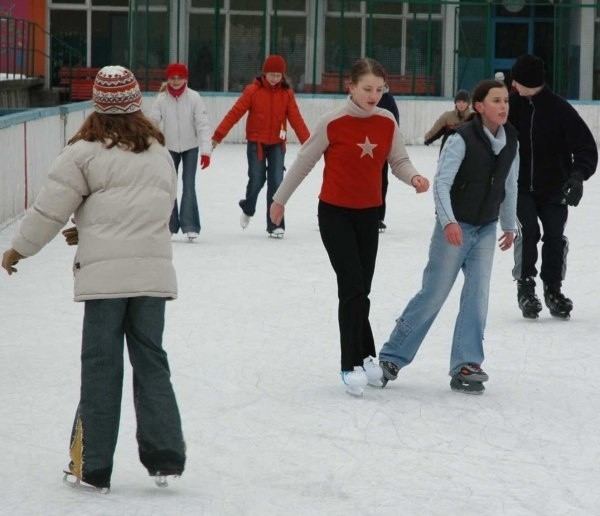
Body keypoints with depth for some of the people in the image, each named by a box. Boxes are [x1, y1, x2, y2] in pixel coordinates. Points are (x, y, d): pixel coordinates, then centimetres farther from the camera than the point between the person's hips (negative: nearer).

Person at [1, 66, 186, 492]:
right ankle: (165, 456, 8)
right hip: (153, 272, 4)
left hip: (104, 274, -4)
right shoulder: (159, 152, 12)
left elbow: (51, 208, -2)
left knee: (101, 367, 1)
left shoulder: (86, 151, -5)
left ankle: (93, 468, 6)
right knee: (150, 361, 12)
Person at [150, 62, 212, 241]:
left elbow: (203, 125, -15)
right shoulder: (161, 99, -8)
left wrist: (206, 151, -20)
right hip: (169, 147, 3)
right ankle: (170, 225, 20)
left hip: (190, 147, -3)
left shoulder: (194, 97, -14)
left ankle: (190, 226, -7)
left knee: (189, 186, -9)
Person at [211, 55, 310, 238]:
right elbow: (235, 113, -11)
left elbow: (296, 120, -2)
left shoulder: (287, 93, -1)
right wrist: (218, 136, -14)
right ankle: (247, 209, 31)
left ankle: (275, 225, 3)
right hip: (256, 143, -2)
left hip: (277, 144, 2)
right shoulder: (253, 91, -8)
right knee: (257, 180, -2)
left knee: (276, 182, -4)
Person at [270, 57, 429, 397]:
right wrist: (280, 199, 5)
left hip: (370, 214, 4)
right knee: (353, 289, -11)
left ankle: (360, 361, 20)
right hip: (335, 213, -4)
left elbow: (399, 161, -1)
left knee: (360, 291, 10)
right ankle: (356, 364, -6)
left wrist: (414, 177, -25)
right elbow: (305, 162, -4)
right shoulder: (334, 123, -15)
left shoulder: (388, 122, -4)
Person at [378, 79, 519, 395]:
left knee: (477, 295, -3)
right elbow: (442, 182, -24)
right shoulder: (462, 138, -19)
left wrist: (509, 225, 18)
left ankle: (466, 366, 0)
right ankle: (391, 357, 12)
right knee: (433, 294, -1)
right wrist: (448, 221, -36)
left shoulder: (511, 140, 1)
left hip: (486, 229, 5)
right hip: (455, 227, -5)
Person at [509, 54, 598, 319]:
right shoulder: (514, 104, -3)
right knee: (527, 232, -14)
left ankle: (553, 288, 14)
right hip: (520, 186, 1)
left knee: (555, 237, -3)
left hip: (553, 188, -1)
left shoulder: (560, 110, -11)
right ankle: (525, 287, -2)